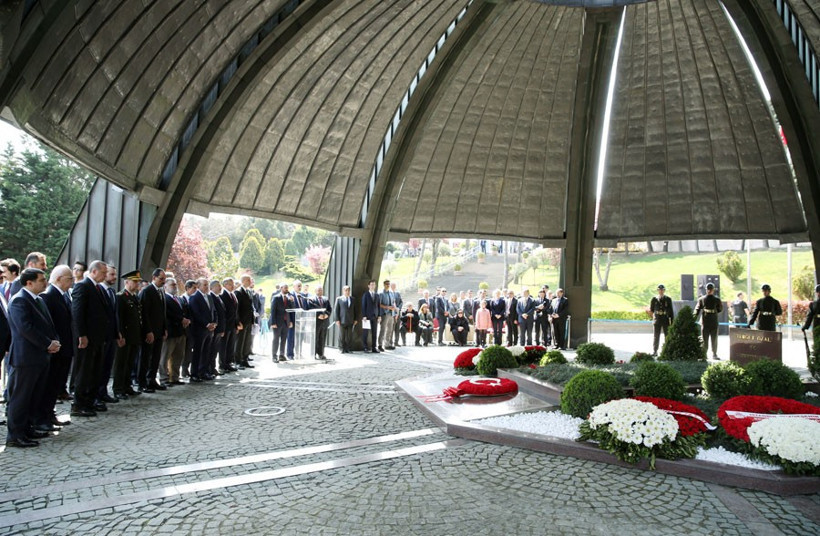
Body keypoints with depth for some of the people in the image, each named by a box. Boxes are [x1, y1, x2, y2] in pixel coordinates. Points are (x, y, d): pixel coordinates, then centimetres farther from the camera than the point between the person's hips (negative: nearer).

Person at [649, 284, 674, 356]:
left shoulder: (668, 299, 2)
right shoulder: (654, 299, 3)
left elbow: (671, 311, 2)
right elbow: (651, 309, 15)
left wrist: (672, 321, -1)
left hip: (666, 321, 0)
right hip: (657, 320, 0)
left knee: (667, 336, 5)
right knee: (656, 336, 0)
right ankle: (655, 351, 4)